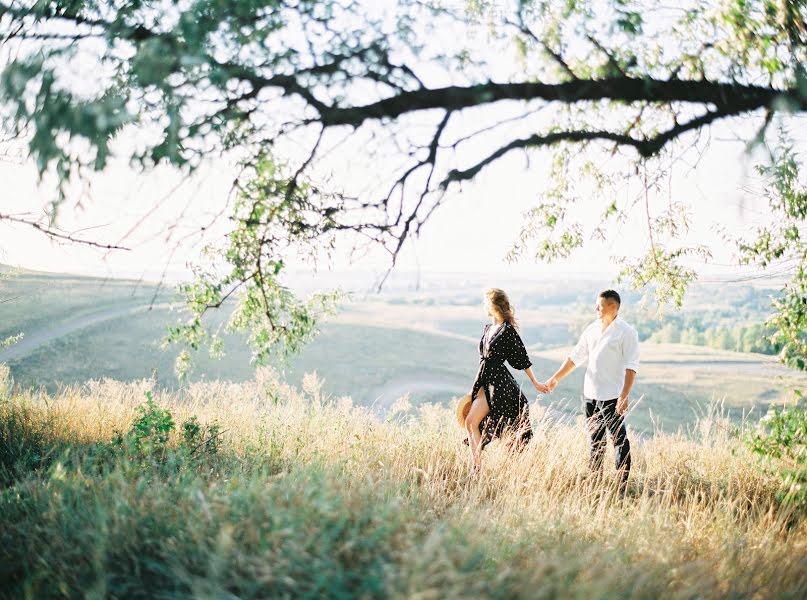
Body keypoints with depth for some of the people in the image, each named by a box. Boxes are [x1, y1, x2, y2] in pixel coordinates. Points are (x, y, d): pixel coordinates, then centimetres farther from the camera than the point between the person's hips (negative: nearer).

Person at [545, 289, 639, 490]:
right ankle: (595, 479, 24)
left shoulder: (627, 332, -9)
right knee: (594, 439, 14)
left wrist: (625, 395, -22)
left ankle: (623, 484, 3)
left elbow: (631, 366, -14)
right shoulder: (592, 329, 10)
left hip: (612, 396, -7)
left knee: (619, 439, -2)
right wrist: (556, 378, 13)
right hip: (591, 394, 7)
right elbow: (575, 356, 16)